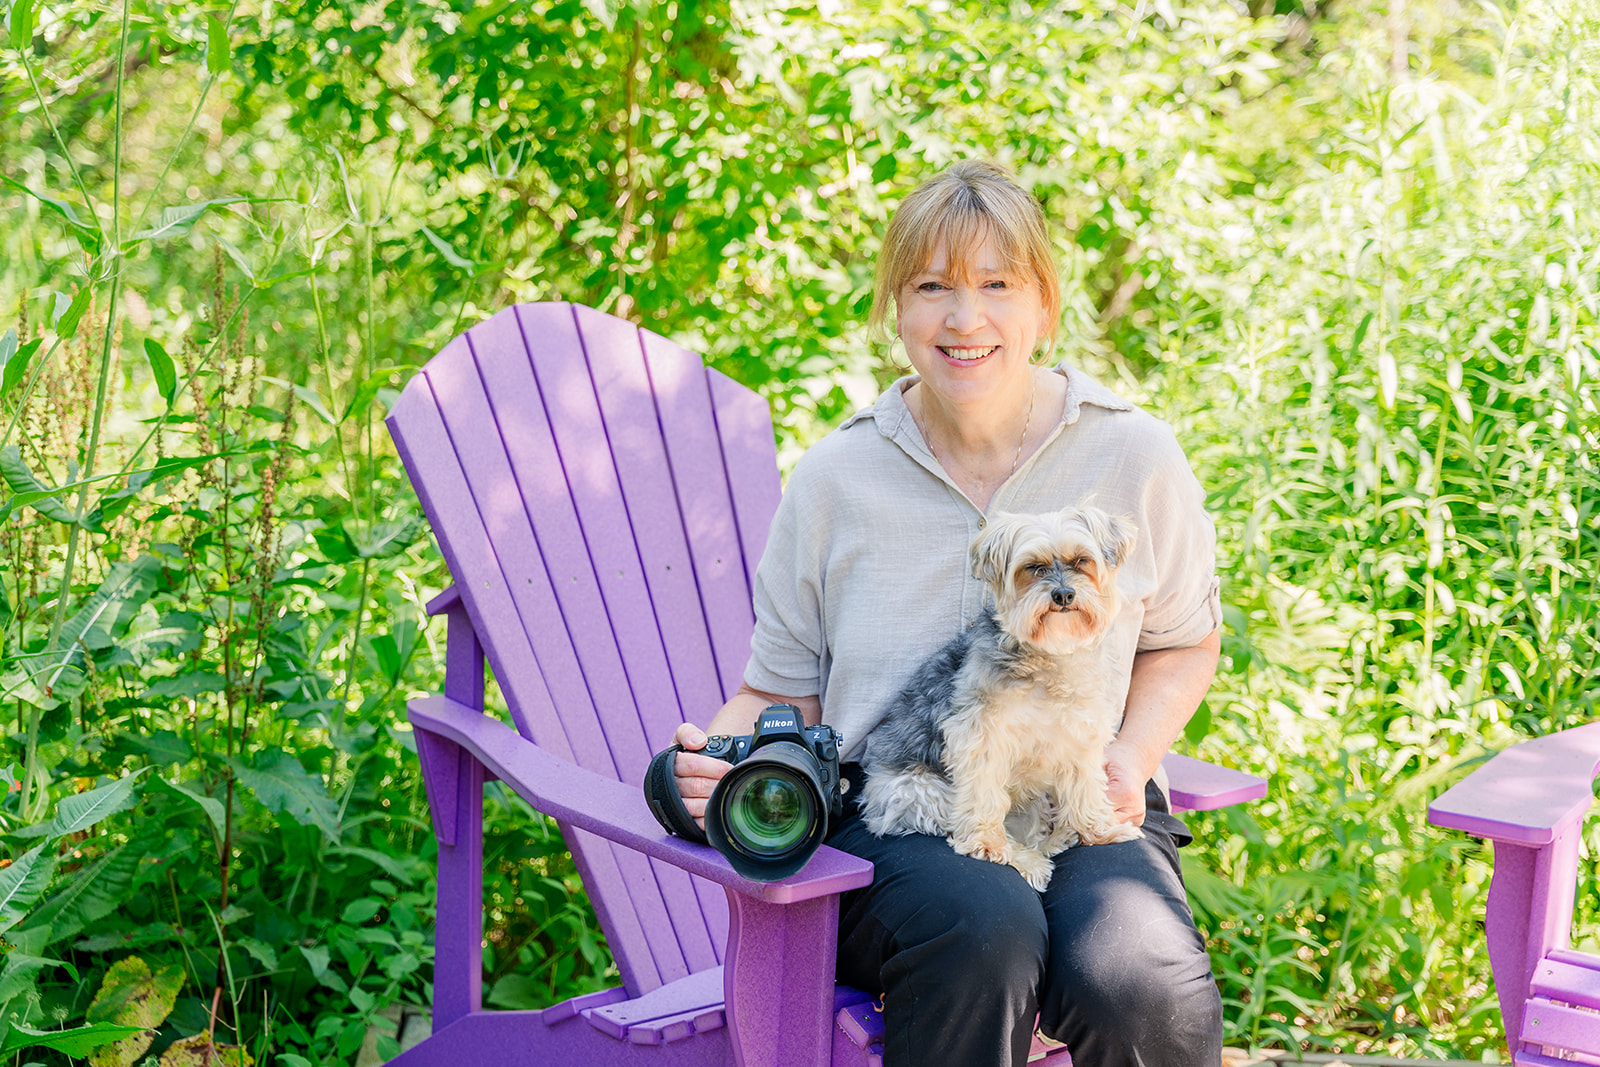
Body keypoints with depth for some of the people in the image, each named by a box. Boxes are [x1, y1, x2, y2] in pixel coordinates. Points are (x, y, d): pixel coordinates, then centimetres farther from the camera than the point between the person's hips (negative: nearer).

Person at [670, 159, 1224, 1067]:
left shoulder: (1136, 457, 5)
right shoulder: (834, 477, 4)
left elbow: (1183, 643, 20)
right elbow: (784, 691, 12)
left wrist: (1132, 759, -1)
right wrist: (722, 761, -11)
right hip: (885, 815, 0)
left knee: (1138, 989, -33)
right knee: (983, 929, -36)